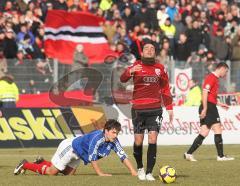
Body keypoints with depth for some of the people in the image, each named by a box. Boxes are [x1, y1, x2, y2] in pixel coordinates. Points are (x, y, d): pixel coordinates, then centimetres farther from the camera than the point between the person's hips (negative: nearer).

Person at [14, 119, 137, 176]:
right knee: (51, 172, 0)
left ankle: (43, 163, 36)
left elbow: (123, 156, -15)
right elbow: (92, 158, -36)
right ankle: (25, 165, 18)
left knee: (69, 173, 20)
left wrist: (133, 172, -23)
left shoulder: (113, 141, -15)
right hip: (69, 146, -8)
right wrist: (100, 174, -33)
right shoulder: (97, 138, -37)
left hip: (77, 154, 8)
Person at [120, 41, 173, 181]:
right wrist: (131, 71, -34)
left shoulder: (160, 68, 9)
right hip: (138, 109, -1)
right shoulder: (137, 66, 2)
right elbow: (123, 79, -13)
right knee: (138, 141, 2)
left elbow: (165, 89, 16)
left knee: (153, 140, -10)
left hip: (155, 109, 1)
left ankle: (149, 173, -5)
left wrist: (169, 108, 11)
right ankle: (140, 168, 26)